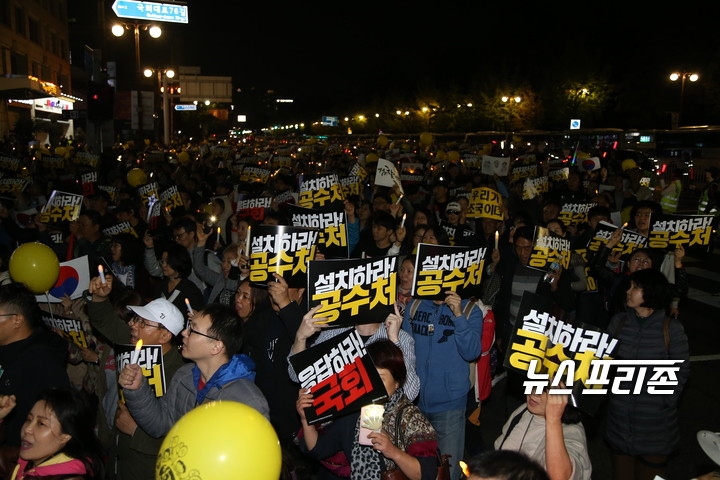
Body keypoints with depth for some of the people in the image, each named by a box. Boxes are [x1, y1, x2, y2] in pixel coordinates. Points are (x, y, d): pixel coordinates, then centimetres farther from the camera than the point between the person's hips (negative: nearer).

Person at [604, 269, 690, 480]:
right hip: (620, 417, 3)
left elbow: (681, 371, -5)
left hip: (655, 422, -3)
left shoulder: (671, 329, -11)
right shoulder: (619, 321, -2)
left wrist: (666, 402, -11)